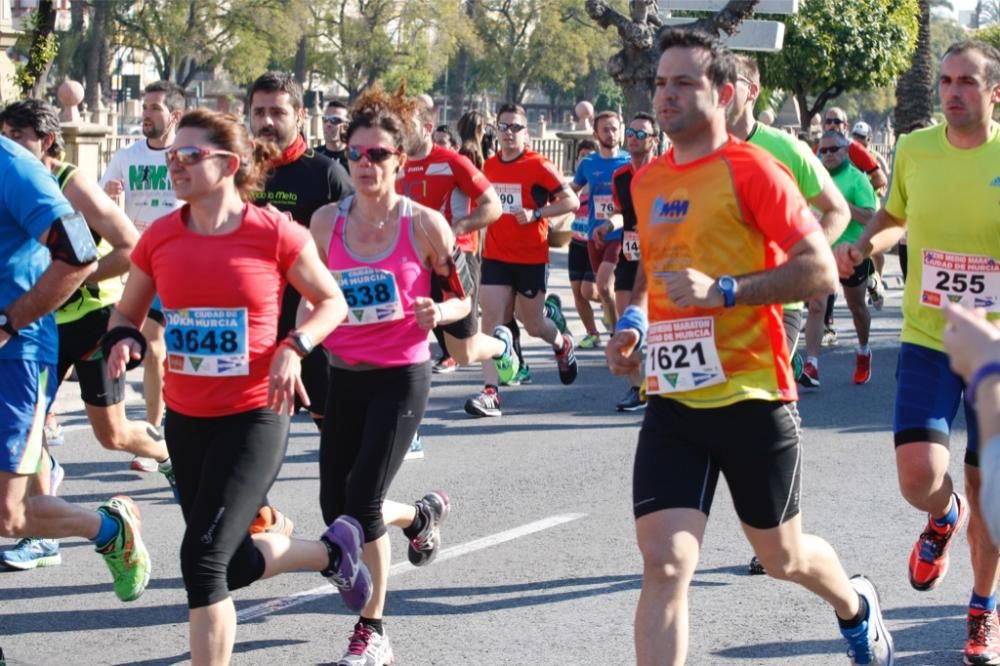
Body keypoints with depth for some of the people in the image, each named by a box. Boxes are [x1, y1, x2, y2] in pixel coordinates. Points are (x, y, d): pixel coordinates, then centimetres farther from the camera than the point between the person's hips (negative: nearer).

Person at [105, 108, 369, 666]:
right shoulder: (159, 238, -1)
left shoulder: (275, 234, -11)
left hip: (255, 417, -5)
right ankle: (332, 551, 45)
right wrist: (124, 340, -9)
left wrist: (294, 348, -14)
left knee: (203, 558, -17)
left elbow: (332, 301, 3)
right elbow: (127, 313, 13)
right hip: (186, 419, 6)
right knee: (233, 564, 16)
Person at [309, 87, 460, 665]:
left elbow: (463, 300, -3)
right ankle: (422, 515, 40)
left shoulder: (425, 224, -10)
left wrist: (436, 313, -22)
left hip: (402, 377, -5)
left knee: (362, 499, -12)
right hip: (345, 374, 5)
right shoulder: (327, 221, 0)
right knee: (337, 507, 7)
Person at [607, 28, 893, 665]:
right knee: (664, 566, -10)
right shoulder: (647, 181, 9)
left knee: (782, 557, 15)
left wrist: (723, 291, -24)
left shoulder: (752, 169, -10)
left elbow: (821, 270, -15)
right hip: (674, 400, 4)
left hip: (750, 397, -4)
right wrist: (633, 321, 8)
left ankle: (856, 606, 49)